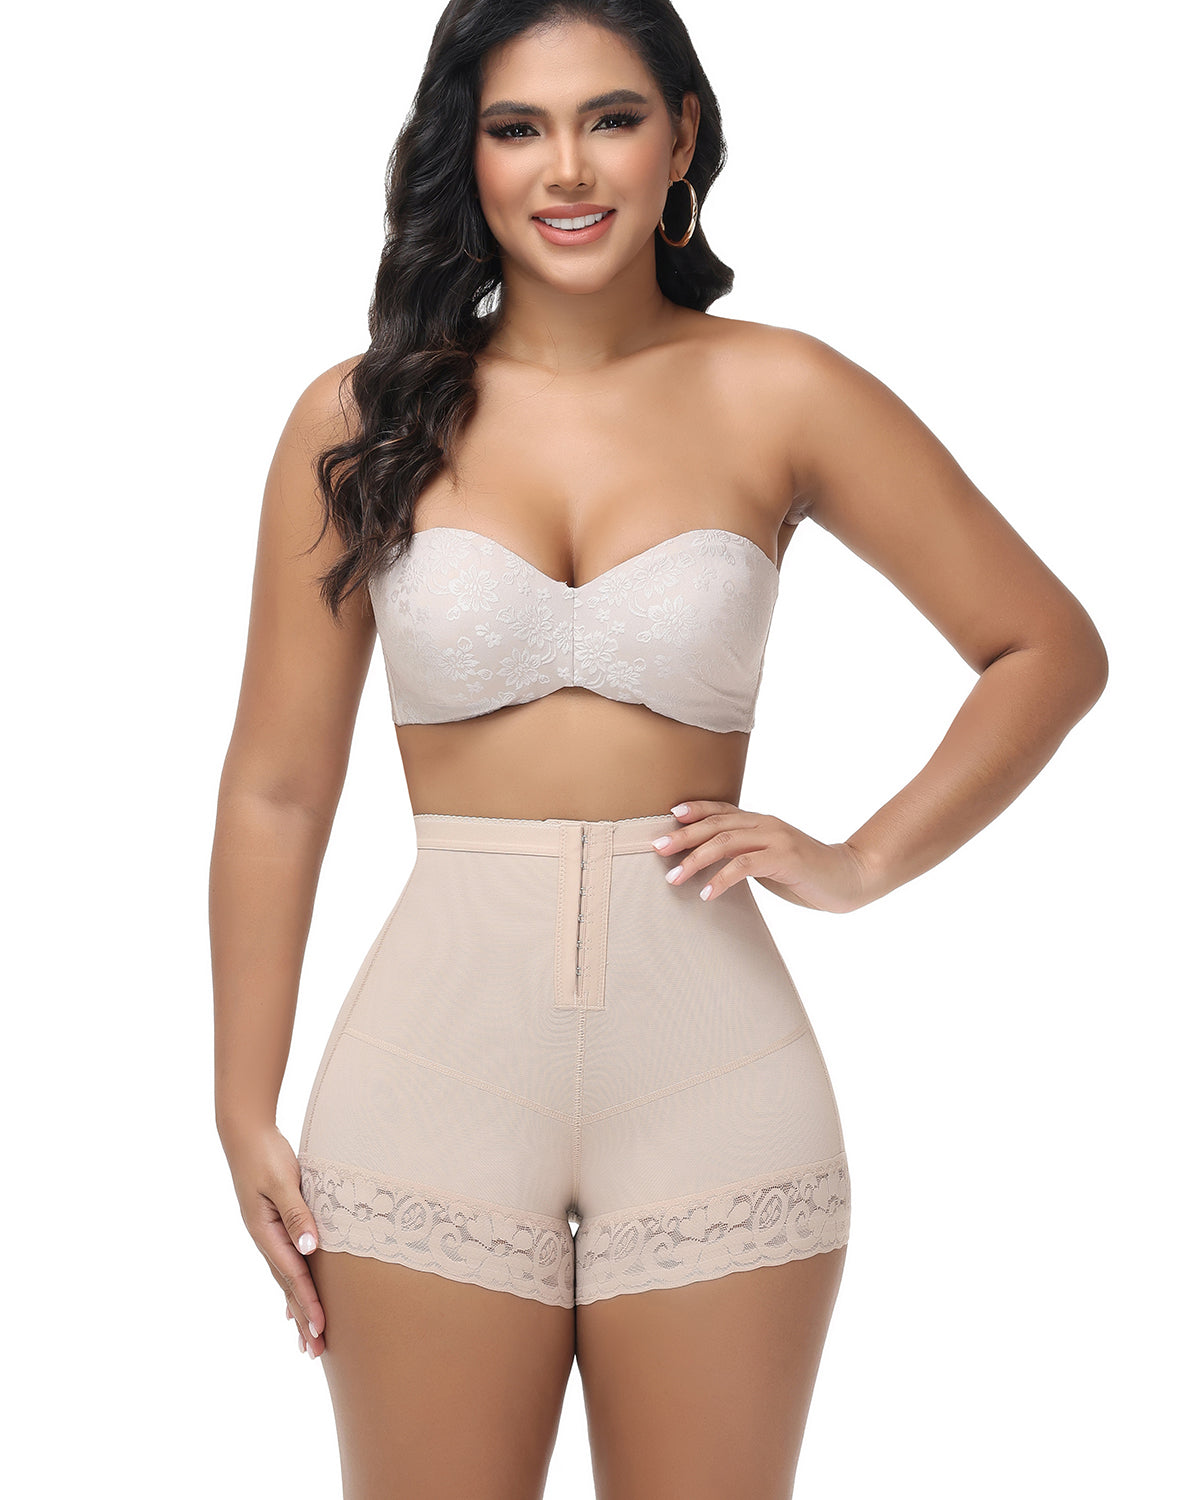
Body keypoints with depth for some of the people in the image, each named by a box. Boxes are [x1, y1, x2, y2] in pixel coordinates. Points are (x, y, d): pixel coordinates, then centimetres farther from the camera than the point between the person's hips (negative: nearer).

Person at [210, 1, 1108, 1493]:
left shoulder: (779, 399, 2)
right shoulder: (362, 419, 2)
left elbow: (1052, 652, 9)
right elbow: (276, 790, 4)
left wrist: (862, 861, -2)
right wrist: (246, 1119, 2)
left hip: (711, 1075, 0)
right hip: (435, 1072, 0)